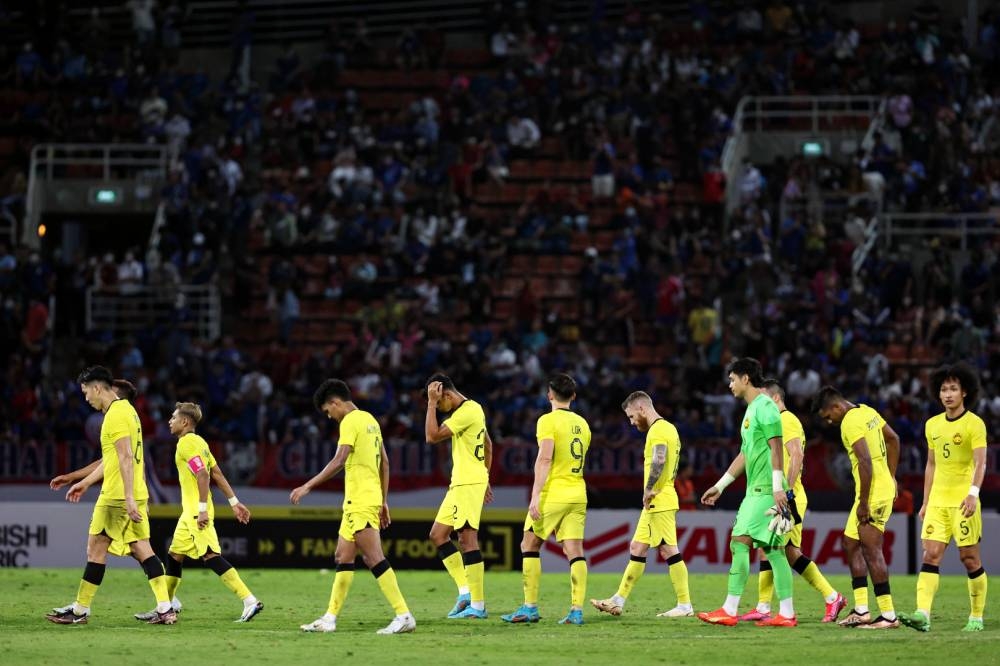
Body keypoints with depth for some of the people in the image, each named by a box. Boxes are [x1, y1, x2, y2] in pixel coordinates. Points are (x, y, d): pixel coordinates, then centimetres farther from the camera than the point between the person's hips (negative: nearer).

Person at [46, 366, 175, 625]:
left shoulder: (116, 415, -13)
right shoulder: (127, 410, 18)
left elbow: (126, 458, -22)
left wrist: (129, 497, -26)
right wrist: (85, 482, 32)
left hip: (117, 496, -9)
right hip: (136, 495, 9)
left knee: (96, 549, -1)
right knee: (142, 549, 4)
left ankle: (80, 611, 5)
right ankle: (165, 609, -5)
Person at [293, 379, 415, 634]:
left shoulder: (350, 422, -10)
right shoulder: (370, 420, 17)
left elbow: (339, 461, -21)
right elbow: (385, 463, 20)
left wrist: (308, 486, -20)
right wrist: (383, 502, 23)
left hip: (359, 502, -10)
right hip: (372, 498, 10)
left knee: (374, 558, -12)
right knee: (343, 557, 12)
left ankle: (404, 615, -16)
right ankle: (330, 618, 14)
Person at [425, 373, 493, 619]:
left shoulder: (466, 412, -17)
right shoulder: (474, 409, 15)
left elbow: (432, 436, -20)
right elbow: (488, 445, 24)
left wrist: (431, 403, -16)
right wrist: (485, 479, 28)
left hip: (468, 483, -11)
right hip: (460, 483, 11)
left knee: (467, 539, -10)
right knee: (438, 535, 11)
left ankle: (477, 605, -9)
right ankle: (466, 591, 9)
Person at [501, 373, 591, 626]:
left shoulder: (548, 421, -8)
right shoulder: (582, 424, 13)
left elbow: (545, 459, -18)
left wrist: (535, 496, -21)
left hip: (553, 493, -6)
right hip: (578, 495, 6)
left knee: (529, 546, 4)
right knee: (575, 551, 1)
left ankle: (530, 608, 0)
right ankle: (577, 610, -8)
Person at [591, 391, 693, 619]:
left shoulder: (658, 430, -13)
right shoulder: (667, 428, 18)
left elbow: (659, 461, -28)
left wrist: (648, 491, -19)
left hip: (659, 501, -11)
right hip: (656, 503, 11)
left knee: (669, 550, -7)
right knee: (637, 549, 12)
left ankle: (685, 606, -5)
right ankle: (618, 601, 16)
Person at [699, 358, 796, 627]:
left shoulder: (765, 406, -9)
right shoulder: (751, 409, 21)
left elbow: (776, 447, -17)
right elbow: (745, 454, 27)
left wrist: (778, 487, -23)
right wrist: (719, 486, 30)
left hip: (766, 490, -10)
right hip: (756, 490, 10)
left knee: (740, 541, -13)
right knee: (774, 550, 6)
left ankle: (730, 610, -14)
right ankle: (786, 613, 5)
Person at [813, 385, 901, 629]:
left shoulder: (850, 423, -16)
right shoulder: (867, 412, 13)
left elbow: (865, 462, -24)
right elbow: (893, 439, 23)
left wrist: (863, 503, -21)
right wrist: (891, 477, 25)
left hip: (873, 493, -10)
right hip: (884, 485, 10)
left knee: (871, 550, -7)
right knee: (851, 543, 15)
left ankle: (889, 615, -7)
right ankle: (861, 610, 15)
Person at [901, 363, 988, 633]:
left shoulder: (974, 424, -5)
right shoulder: (933, 424, 13)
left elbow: (980, 463, -14)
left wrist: (973, 492, -28)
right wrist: (925, 502, 18)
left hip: (963, 500, -5)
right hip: (937, 500, 5)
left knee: (970, 558, 0)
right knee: (931, 555, -8)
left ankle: (977, 617, 12)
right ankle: (922, 614, -19)